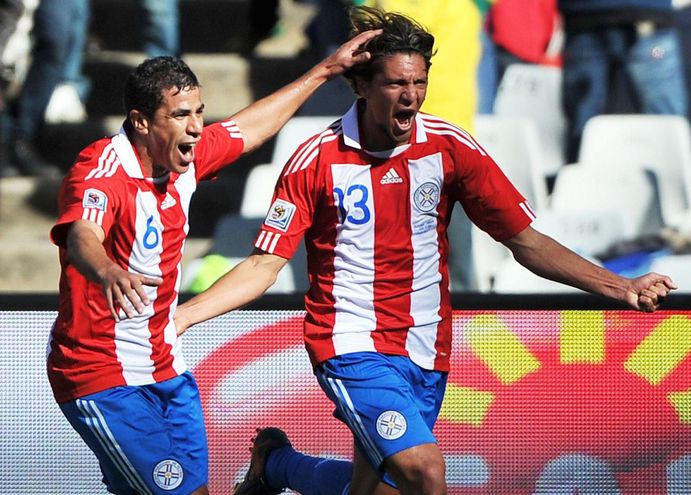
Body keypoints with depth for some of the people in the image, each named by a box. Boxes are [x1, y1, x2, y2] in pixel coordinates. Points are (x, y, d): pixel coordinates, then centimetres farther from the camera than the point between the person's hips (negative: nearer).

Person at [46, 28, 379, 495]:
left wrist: (325, 69, 26)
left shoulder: (183, 157, 2)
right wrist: (109, 273, -66)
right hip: (102, 378, -8)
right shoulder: (101, 172, -23)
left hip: (167, 368, 9)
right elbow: (81, 236, -43)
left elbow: (252, 125, 20)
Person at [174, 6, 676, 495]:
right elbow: (264, 265, -4)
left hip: (425, 351, 4)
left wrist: (621, 286, -8)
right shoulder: (317, 159, -8)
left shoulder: (451, 147, -2)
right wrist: (181, 315, -17)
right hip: (352, 344, -4)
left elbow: (526, 242, 1)